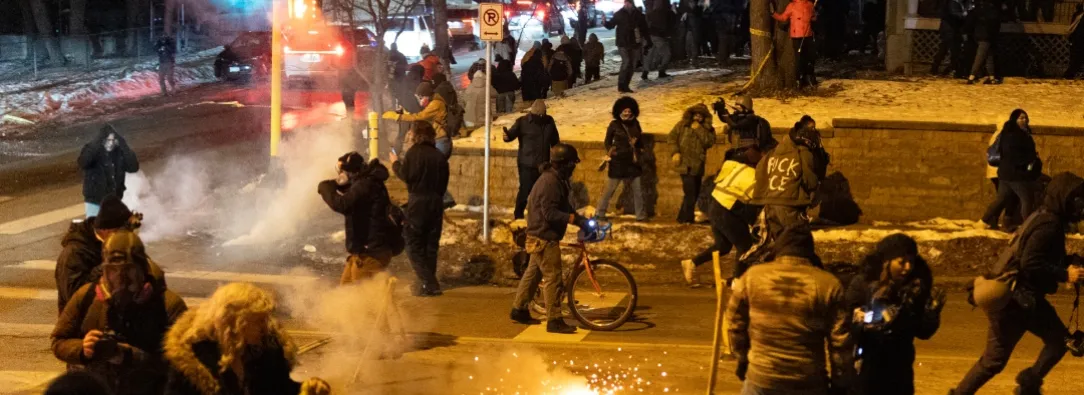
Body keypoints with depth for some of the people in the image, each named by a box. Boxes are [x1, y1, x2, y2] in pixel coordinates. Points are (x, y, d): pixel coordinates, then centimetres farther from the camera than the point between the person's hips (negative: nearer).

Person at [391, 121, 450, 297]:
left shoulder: (414, 152, -8)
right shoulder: (440, 156, 7)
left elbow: (405, 175, -12)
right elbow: (444, 183, 11)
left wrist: (395, 163, 5)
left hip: (417, 201, -5)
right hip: (436, 203, 5)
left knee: (414, 245, -1)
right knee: (431, 245, 13)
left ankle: (428, 284, -12)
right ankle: (428, 283, 17)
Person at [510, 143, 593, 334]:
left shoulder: (557, 180, 13)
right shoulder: (550, 182, -21)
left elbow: (564, 207, 17)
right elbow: (549, 213, -26)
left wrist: (581, 220, 5)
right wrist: (574, 218, -29)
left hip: (541, 236, 11)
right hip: (544, 237, -11)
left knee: (533, 272, 18)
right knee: (552, 277, -8)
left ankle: (519, 310, 29)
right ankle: (554, 321, -6)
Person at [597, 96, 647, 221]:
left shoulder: (635, 124, 7)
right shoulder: (614, 125, -5)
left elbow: (641, 143, 17)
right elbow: (607, 141, 0)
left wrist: (638, 141, -3)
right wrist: (609, 151, -16)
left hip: (633, 162, 5)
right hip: (618, 162, -4)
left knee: (638, 190, 9)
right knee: (610, 189, 1)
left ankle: (641, 215, 18)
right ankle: (600, 213, 10)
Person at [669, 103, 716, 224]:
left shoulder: (708, 129, 8)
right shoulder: (682, 125, 2)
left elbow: (710, 142, -8)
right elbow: (672, 137, -1)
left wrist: (699, 129, -11)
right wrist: (675, 152, -13)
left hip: (698, 165, 5)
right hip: (685, 164, -5)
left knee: (695, 192, 10)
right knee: (690, 192, -13)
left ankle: (684, 217, 22)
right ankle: (687, 218, -6)